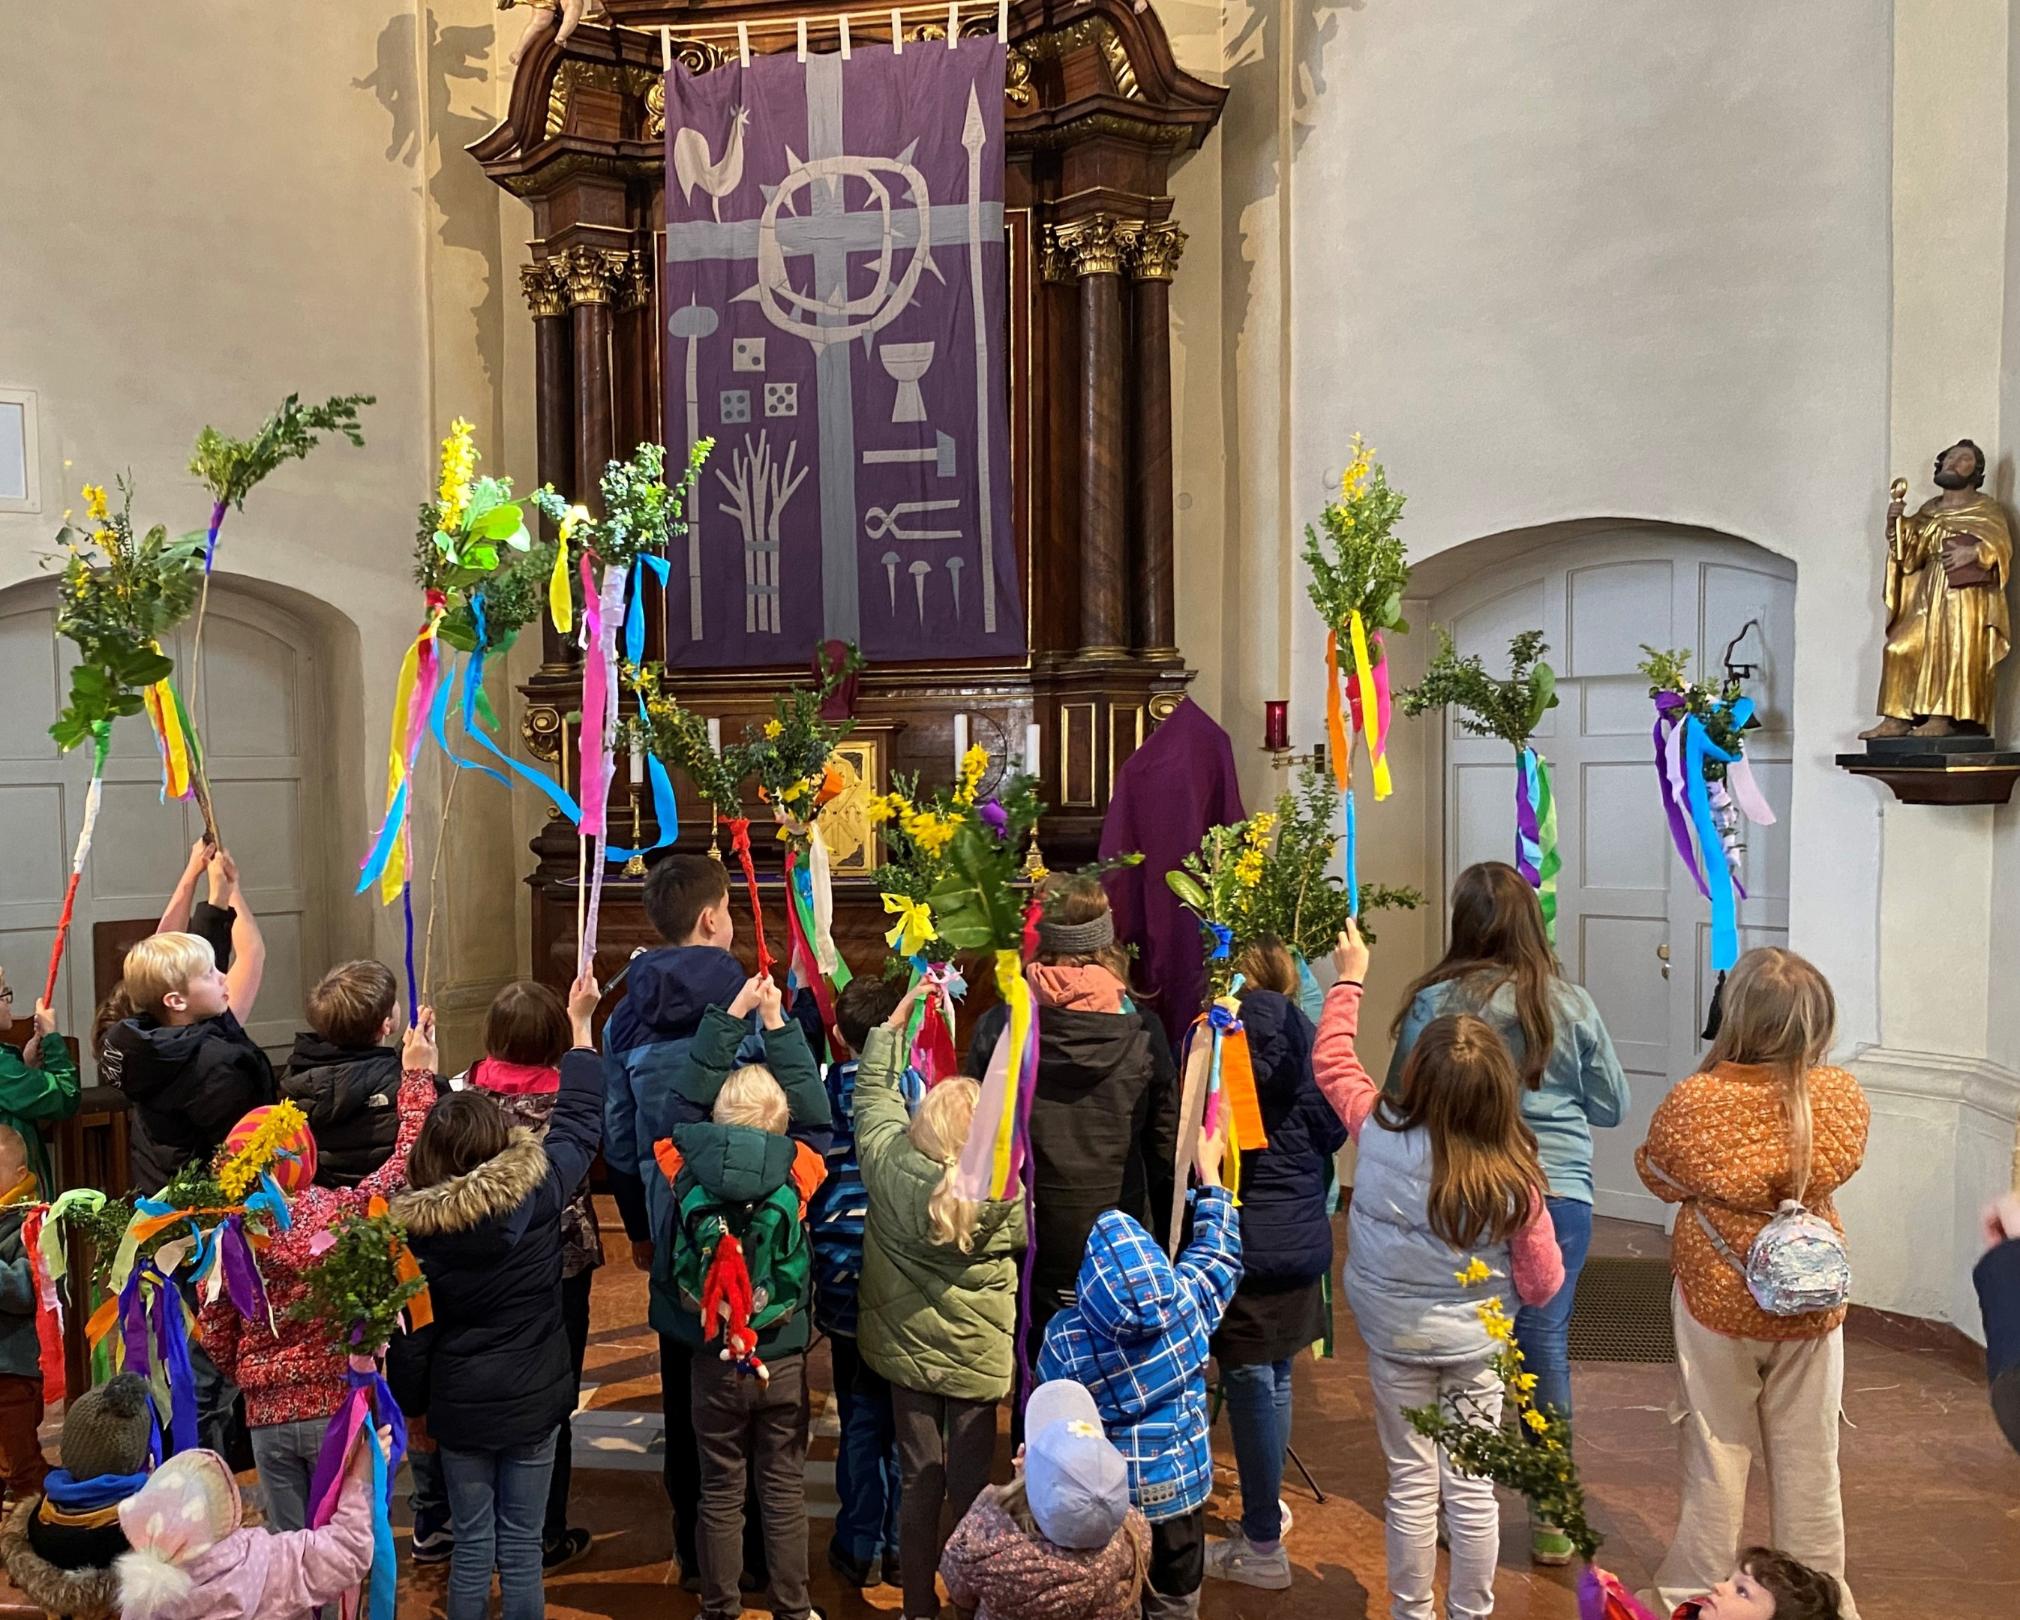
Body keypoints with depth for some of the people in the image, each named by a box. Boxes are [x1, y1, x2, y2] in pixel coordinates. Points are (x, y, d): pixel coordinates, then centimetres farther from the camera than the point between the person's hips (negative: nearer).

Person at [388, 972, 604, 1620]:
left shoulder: (414, 1227, -14)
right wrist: (581, 1026, 10)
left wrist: (413, 1405, 9)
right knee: (522, 1542, 10)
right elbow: (580, 1125, 1)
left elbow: (409, 1330, -6)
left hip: (459, 1405, 0)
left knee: (471, 1543, 13)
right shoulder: (536, 1191, -15)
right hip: (533, 1399, 0)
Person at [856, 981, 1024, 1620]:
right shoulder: (1003, 1192, -22)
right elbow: (1020, 1239, 0)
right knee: (970, 1482, 10)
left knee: (920, 1479, 13)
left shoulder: (887, 1160, -16)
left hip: (907, 1347, 2)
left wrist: (901, 1013, 7)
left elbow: (873, 1087, 0)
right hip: (978, 1354, -2)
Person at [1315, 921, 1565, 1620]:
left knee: (1412, 1480, 13)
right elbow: (1543, 1282, -10)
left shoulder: (1379, 1133, -19)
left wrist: (1348, 980, 9)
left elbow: (1331, 1061, -1)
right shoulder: (1515, 1179, -20)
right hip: (1475, 1346, -1)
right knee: (1472, 1485, 12)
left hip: (1396, 1341, 1)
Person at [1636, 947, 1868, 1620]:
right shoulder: (1842, 1096, -16)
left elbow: (1657, 1175, -4)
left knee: (1716, 1457, 13)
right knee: (1808, 1462, 16)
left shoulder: (1692, 1103, -23)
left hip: (1716, 1300, -2)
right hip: (1811, 1303, 2)